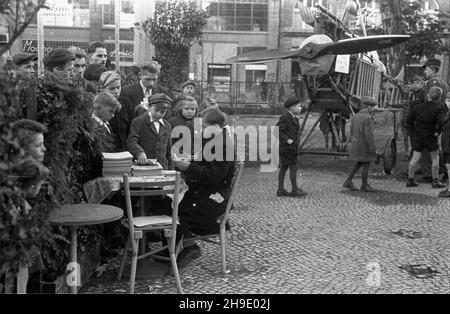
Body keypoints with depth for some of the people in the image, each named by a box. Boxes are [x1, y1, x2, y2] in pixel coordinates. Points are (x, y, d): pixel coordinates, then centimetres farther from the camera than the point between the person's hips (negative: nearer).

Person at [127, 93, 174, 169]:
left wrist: (171, 171, 14)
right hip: (142, 167, -4)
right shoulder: (138, 122, 0)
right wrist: (140, 152, -32)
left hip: (162, 169, 4)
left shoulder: (167, 126, 16)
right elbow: (131, 142, -12)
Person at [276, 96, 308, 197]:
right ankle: (295, 190, 0)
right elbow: (277, 131, -18)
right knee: (293, 168, -6)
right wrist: (286, 140, -22)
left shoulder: (294, 118, 15)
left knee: (283, 168, 10)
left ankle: (280, 190, 14)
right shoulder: (285, 118, -15)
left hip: (291, 148, 9)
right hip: (286, 148, -9)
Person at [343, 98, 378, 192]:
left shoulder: (355, 116, 7)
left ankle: (348, 182, 15)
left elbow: (352, 132, 13)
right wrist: (373, 149, -17)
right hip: (365, 146, -8)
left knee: (359, 163, 18)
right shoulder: (367, 118, -19)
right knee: (366, 165, 4)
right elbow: (369, 135, -22)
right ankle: (364, 186, 13)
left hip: (356, 144, 8)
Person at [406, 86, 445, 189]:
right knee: (435, 159, 8)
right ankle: (435, 182, 11)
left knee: (414, 159, 7)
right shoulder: (438, 109, -11)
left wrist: (413, 130, 10)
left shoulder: (419, 107, 4)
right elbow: (441, 122, -25)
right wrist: (438, 132, -9)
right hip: (431, 137, -4)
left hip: (418, 136, 4)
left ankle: (410, 180, 11)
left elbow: (410, 119, 6)